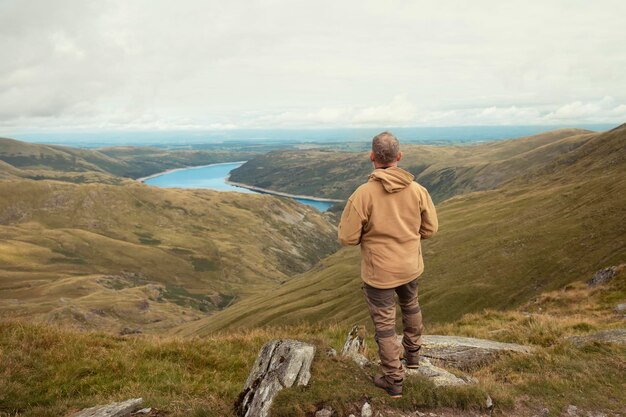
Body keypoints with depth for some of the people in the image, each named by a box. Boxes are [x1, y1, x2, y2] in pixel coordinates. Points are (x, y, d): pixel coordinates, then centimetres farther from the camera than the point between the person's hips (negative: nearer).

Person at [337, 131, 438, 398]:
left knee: (384, 323, 11)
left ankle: (393, 380, 25)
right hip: (411, 266, 4)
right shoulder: (417, 190, -11)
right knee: (410, 306, 31)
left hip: (378, 271, -4)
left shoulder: (363, 194, -23)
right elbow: (430, 228, 0)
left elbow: (347, 238, -17)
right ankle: (412, 352, 51)